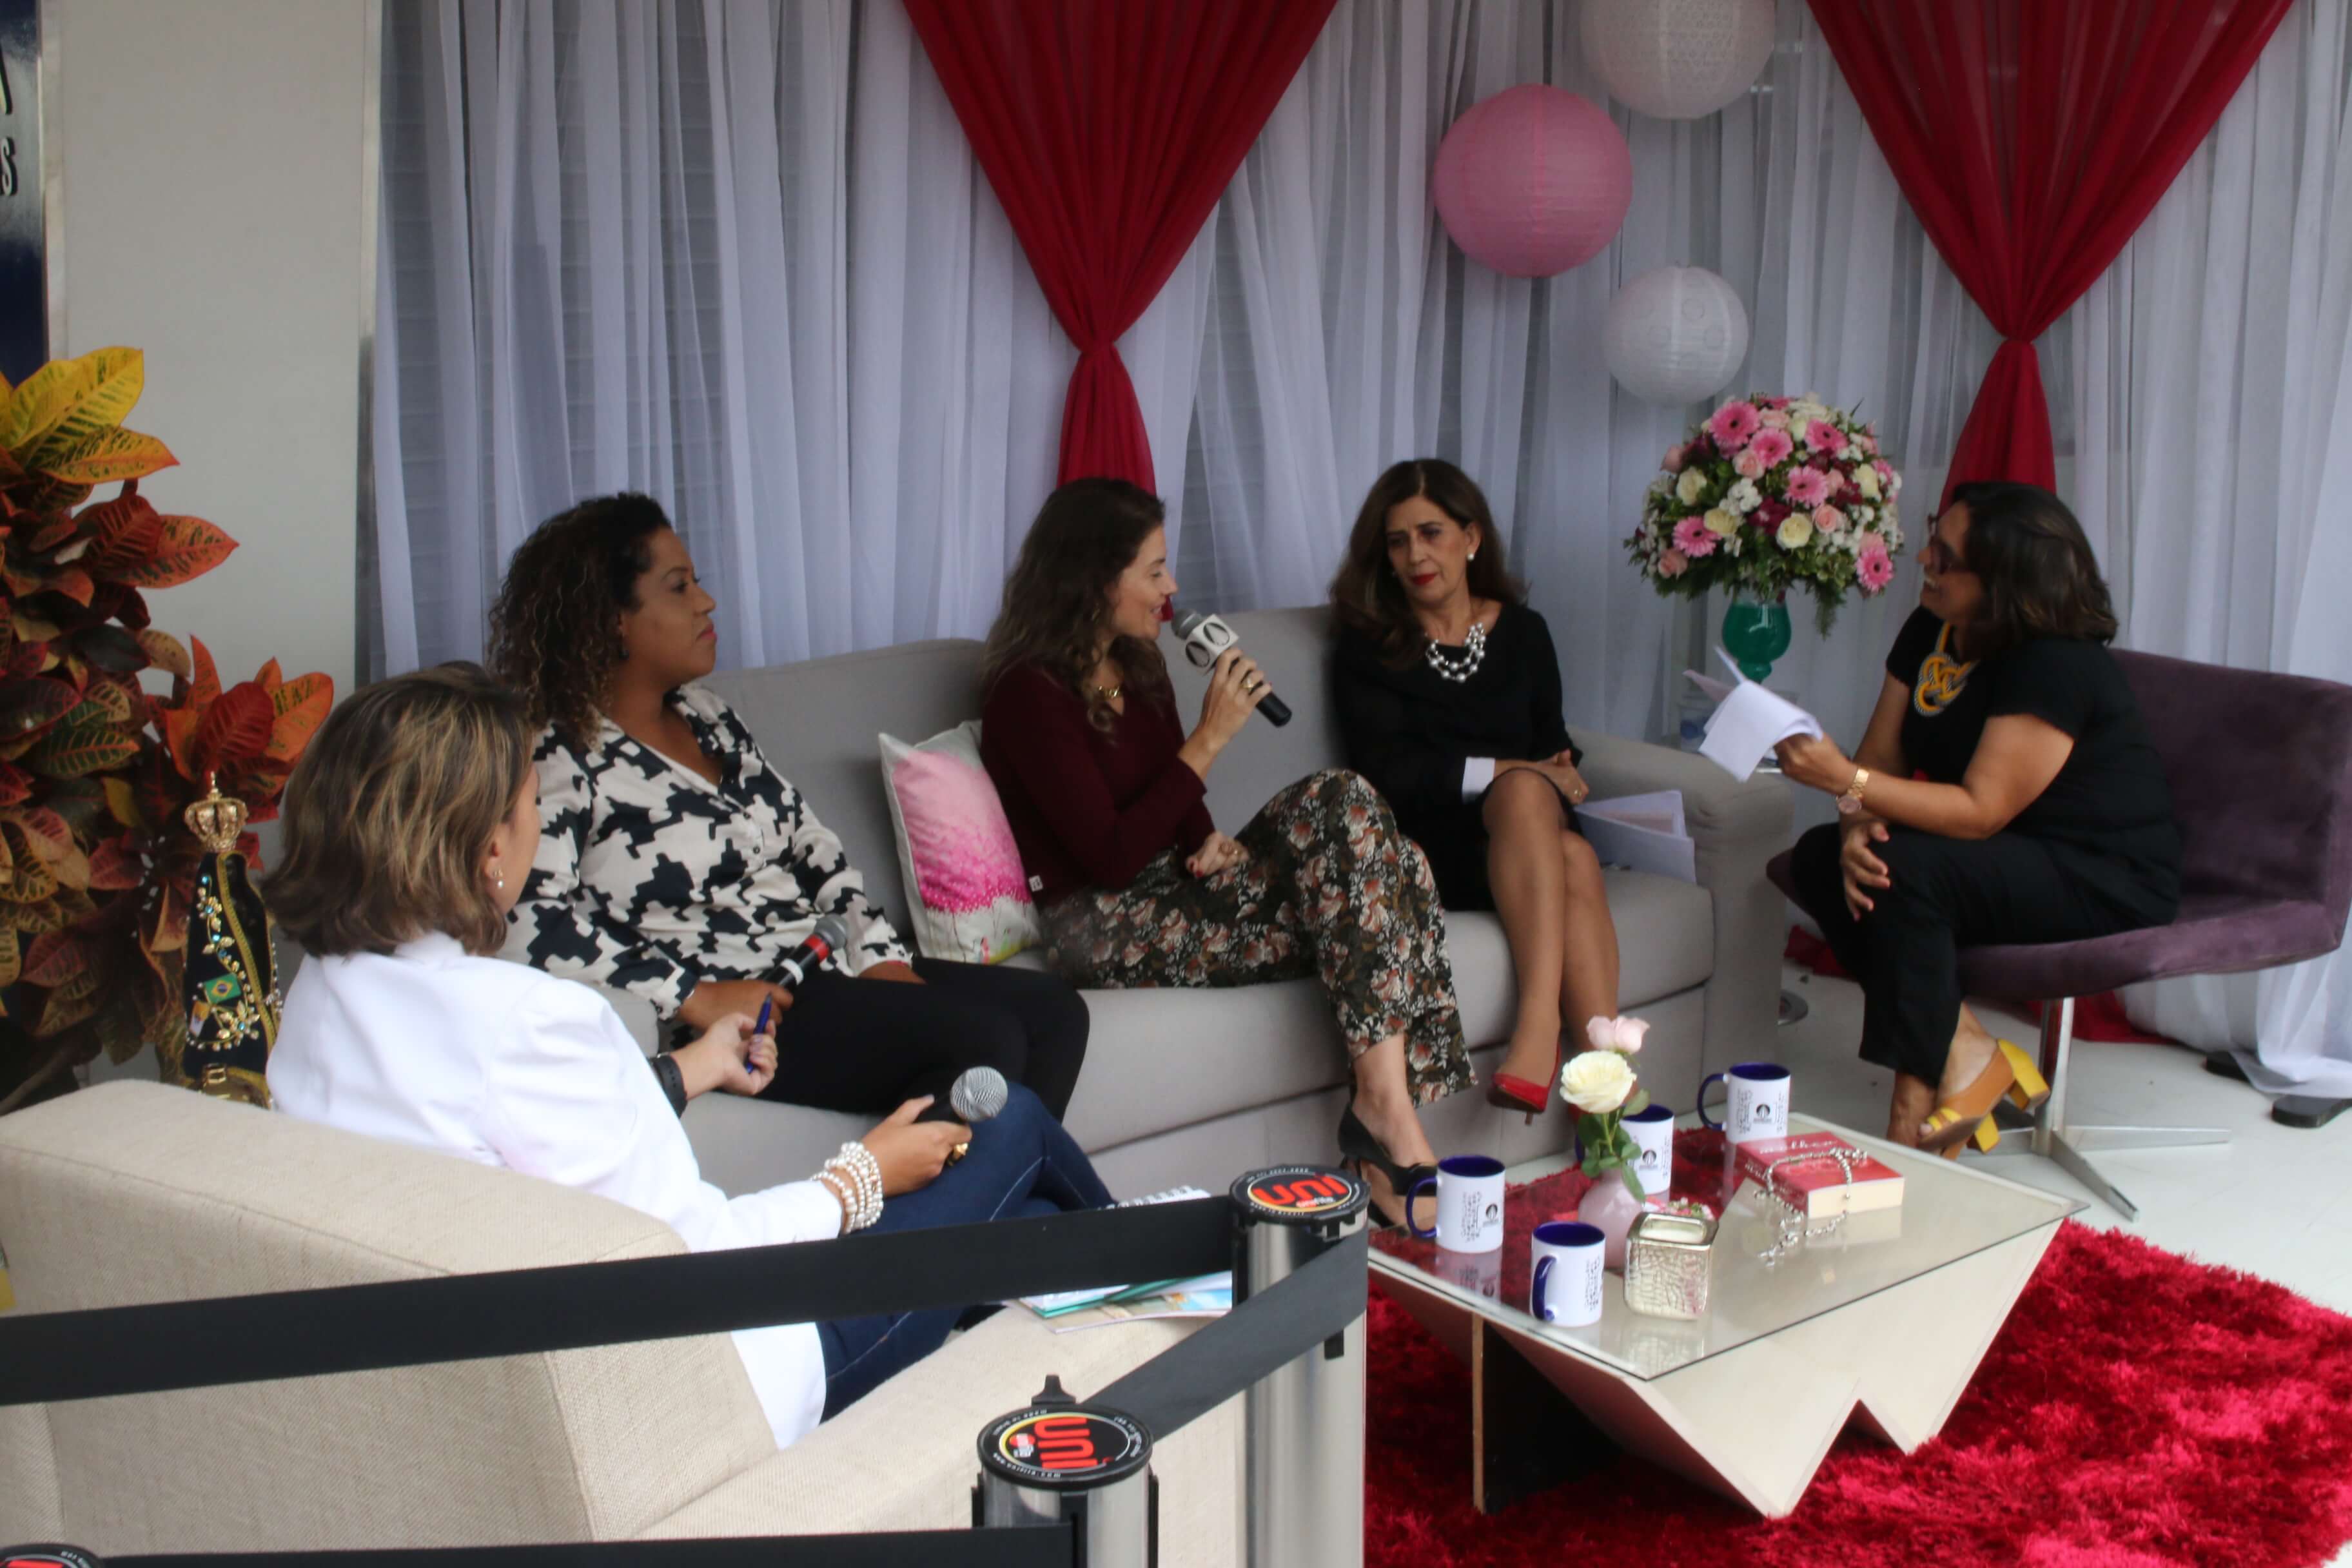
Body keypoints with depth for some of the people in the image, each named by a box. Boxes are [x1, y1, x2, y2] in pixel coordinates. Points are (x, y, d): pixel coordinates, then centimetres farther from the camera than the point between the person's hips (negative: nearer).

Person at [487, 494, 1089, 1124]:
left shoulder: (706, 713, 16)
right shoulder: (561, 757, -10)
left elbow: (807, 839, 17)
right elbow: (528, 919, -24)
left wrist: (879, 952, 2)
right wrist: (695, 998, -24)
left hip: (826, 966, 9)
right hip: (739, 1016, -9)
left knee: (1053, 1009, -4)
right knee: (986, 1040, -24)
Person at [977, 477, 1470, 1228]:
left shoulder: (1139, 667, 14)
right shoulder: (1031, 693, -12)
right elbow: (1111, 857, -18)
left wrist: (1210, 844, -3)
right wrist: (1211, 738, -16)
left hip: (1169, 891, 8)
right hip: (1108, 930, -8)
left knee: (1391, 867, -16)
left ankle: (1387, 1103, -23)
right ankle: (1384, 1112, -22)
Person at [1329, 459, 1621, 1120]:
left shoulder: (1522, 632, 19)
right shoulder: (1368, 649, 6)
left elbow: (1556, 744, 17)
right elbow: (1386, 773, -7)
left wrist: (1561, 777, -8)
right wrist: (1502, 772, -15)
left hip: (1522, 840, 4)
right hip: (1428, 848, -3)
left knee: (1575, 858, -34)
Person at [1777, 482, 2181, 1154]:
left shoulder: (2057, 667, -25)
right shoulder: (1930, 631, 1)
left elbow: (1980, 813, -29)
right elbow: (1882, 755, 1)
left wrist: (1845, 779, -38)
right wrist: (1857, 824, -22)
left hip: (2109, 882, -9)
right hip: (2016, 861, 9)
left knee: (1909, 870, -33)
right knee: (1819, 857, -11)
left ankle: (1915, 1110, -23)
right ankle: (1963, 1052, -12)